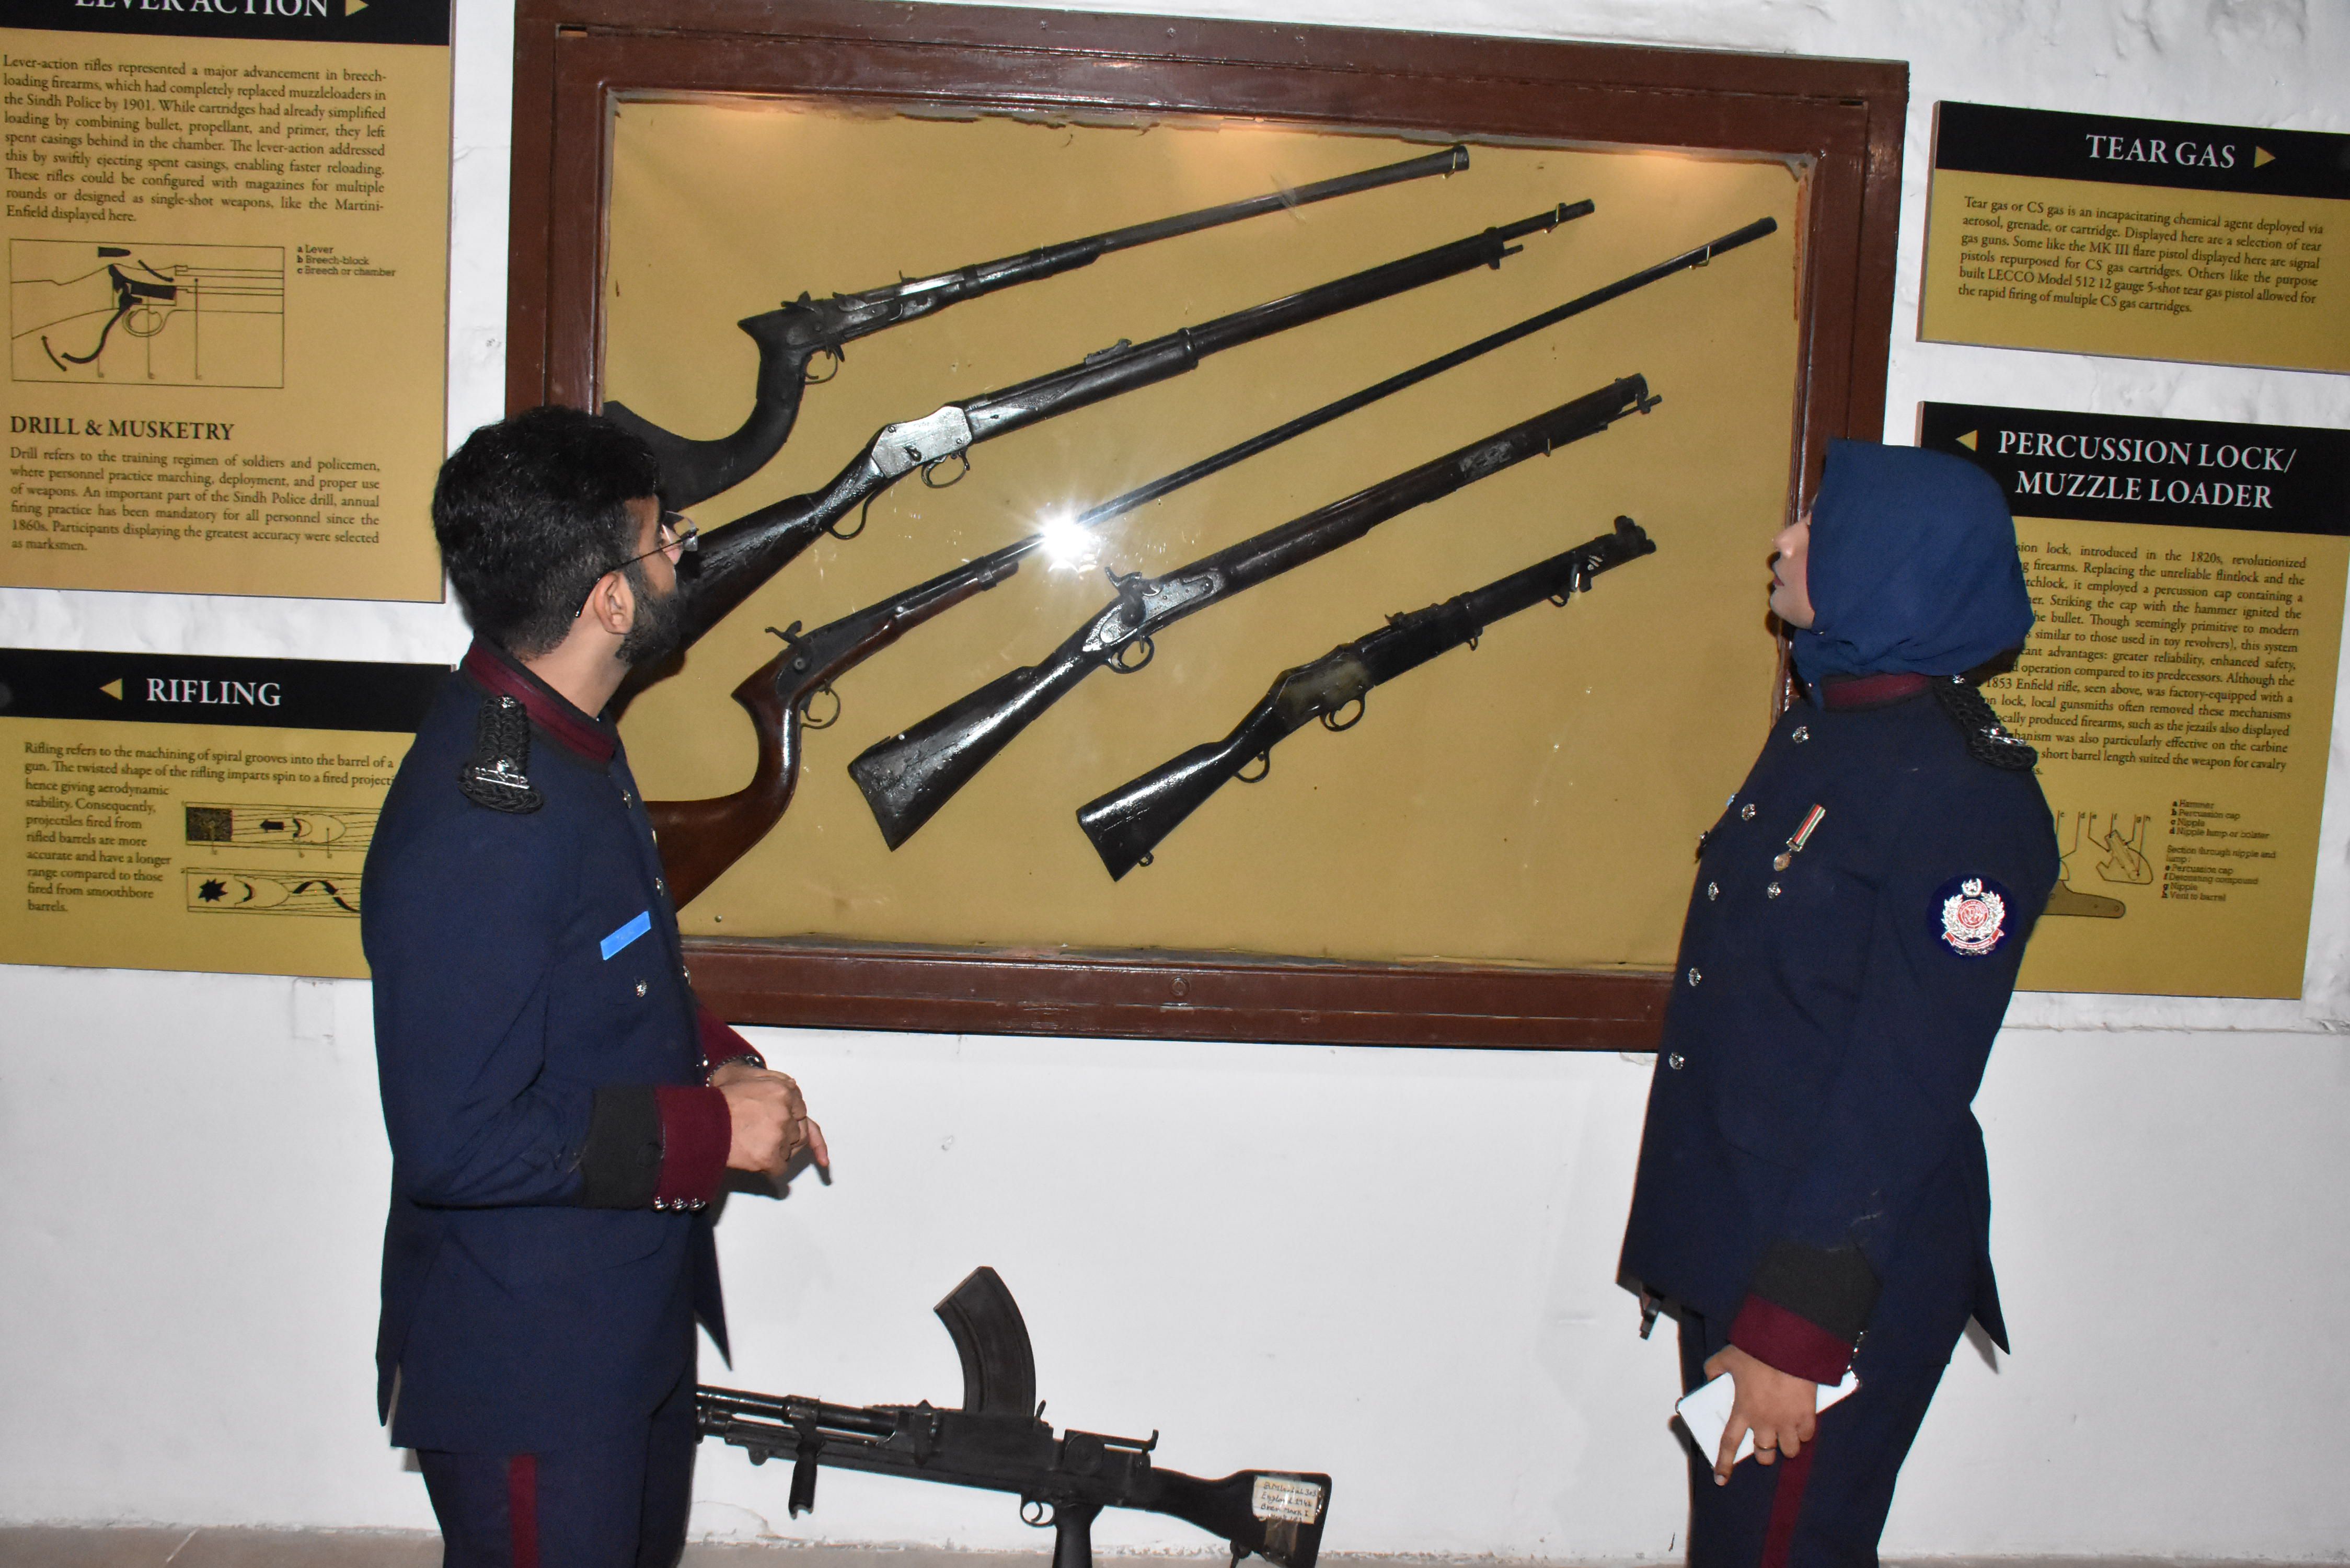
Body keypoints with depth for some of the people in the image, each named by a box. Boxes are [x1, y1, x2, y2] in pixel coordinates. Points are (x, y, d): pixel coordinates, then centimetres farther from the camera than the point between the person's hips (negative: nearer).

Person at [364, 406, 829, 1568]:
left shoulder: (564, 741, 2)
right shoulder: (473, 826, -31)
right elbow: (456, 1143, -30)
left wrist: (718, 1058, -1)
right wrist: (709, 1126, -23)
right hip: (523, 1377, -10)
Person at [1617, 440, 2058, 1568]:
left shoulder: (1960, 794, -19)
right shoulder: (1824, 732, 9)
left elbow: (1905, 1090, -22)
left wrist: (1796, 1326, -21)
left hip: (1834, 1271, -8)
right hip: (1729, 1244, 9)